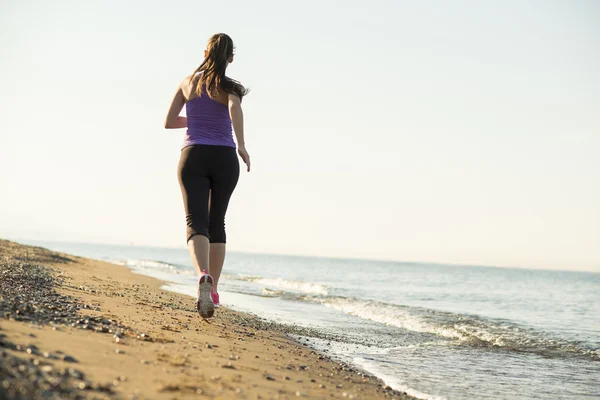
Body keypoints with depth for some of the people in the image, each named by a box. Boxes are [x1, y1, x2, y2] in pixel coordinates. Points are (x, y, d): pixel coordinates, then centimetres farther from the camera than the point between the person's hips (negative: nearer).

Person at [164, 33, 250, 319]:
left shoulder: (187, 83, 10)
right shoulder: (229, 87, 1)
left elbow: (169, 122, 12)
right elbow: (235, 107, -23)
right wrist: (241, 145, -19)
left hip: (193, 157, 0)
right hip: (224, 158, 0)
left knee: (196, 223, -10)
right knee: (217, 223, 15)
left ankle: (203, 276, -40)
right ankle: (212, 290, 18)